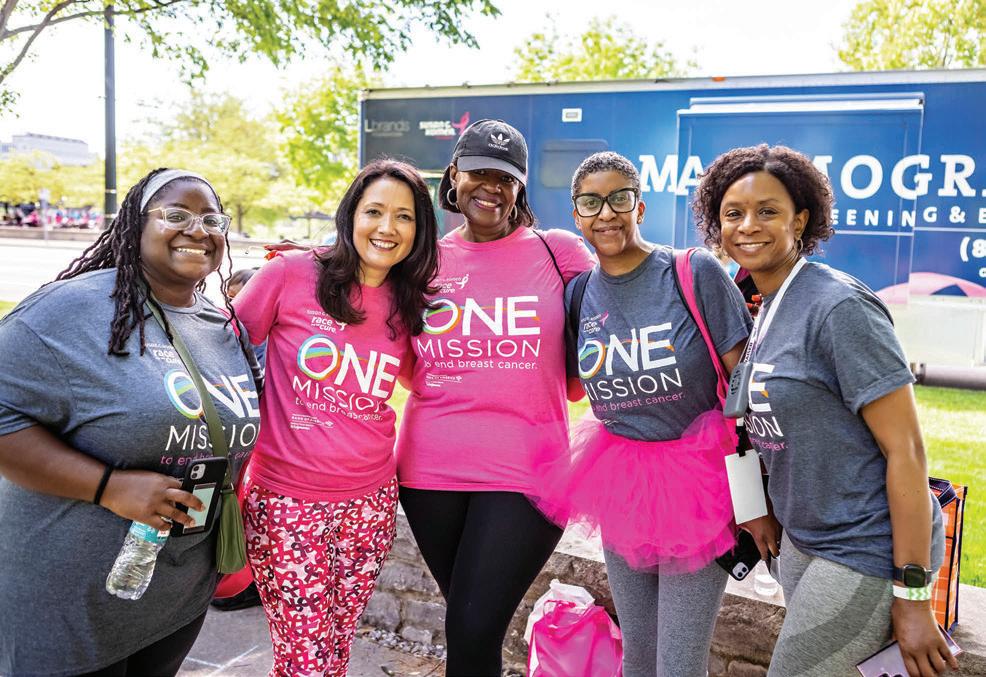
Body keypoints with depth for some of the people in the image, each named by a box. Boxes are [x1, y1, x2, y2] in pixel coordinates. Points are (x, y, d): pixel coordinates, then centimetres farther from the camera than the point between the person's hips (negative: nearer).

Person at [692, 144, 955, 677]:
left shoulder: (839, 307, -19)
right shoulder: (764, 310, 6)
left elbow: (906, 449, -19)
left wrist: (911, 595, -18)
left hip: (867, 550, -8)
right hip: (802, 542, 8)